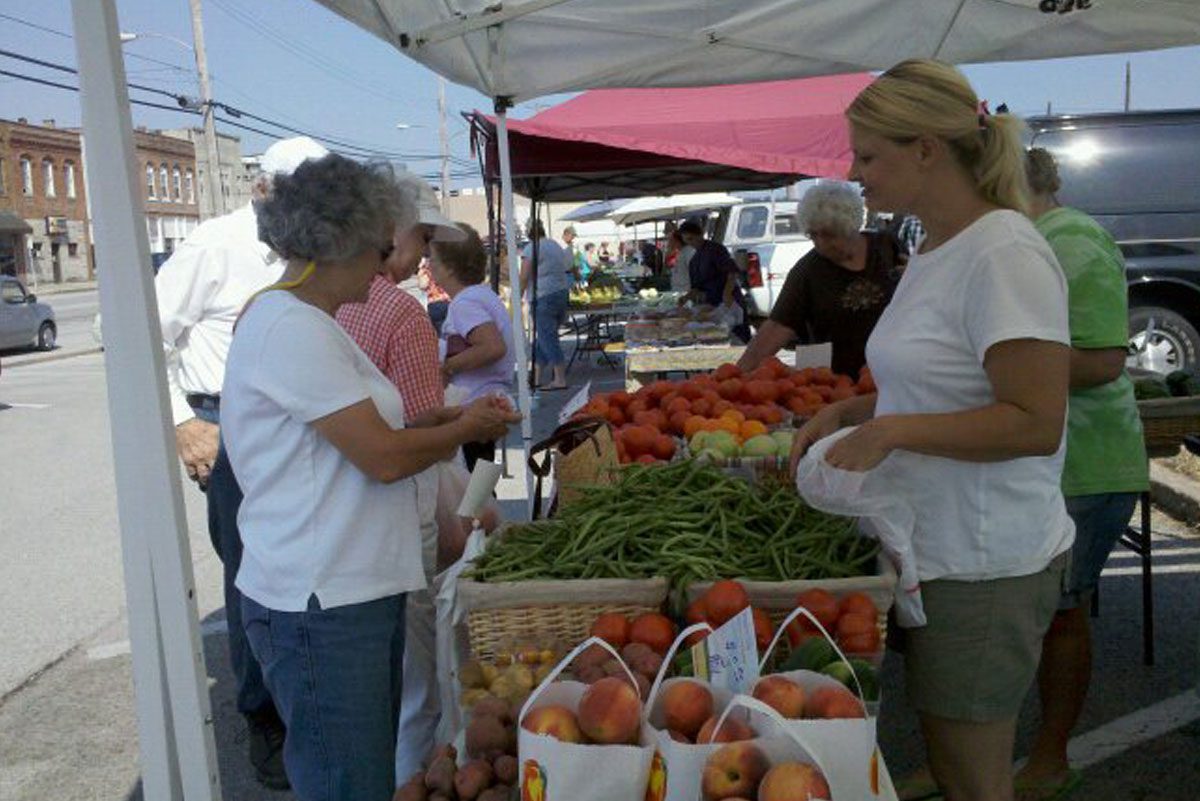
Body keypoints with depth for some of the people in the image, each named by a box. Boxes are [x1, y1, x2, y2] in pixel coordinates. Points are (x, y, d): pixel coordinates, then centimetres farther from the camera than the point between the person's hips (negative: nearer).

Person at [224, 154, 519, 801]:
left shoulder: (305, 323, 15)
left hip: (358, 590, 11)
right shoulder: (291, 329, -19)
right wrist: (467, 428, -5)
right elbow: (385, 457, -21)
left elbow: (365, 427, 17)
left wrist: (450, 417, 7)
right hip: (320, 608, -10)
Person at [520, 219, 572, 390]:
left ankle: (560, 380, -6)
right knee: (543, 338, 14)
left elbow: (524, 278, -11)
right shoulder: (556, 245, 17)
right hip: (563, 293, 8)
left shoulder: (531, 248, -7)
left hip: (544, 297, -8)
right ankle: (537, 378, 17)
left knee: (548, 338, -4)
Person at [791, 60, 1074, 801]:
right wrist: (850, 413, 5)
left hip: (983, 566, -9)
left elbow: (1035, 422, -23)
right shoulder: (934, 252, 9)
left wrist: (890, 431, -20)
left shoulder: (1004, 254, -19)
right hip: (935, 547, 9)